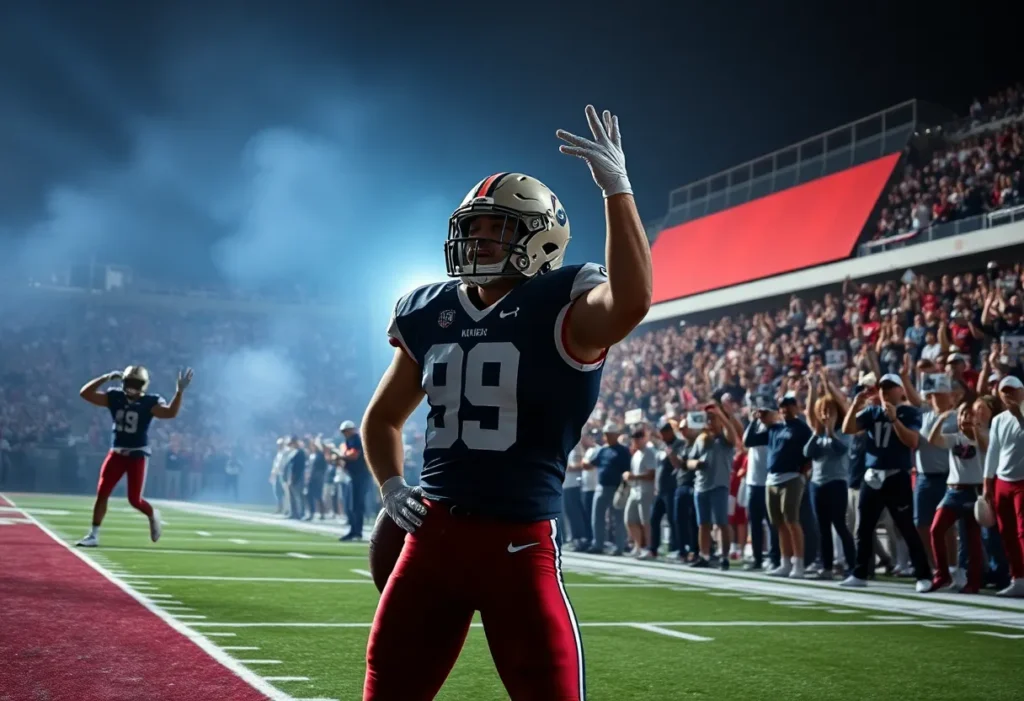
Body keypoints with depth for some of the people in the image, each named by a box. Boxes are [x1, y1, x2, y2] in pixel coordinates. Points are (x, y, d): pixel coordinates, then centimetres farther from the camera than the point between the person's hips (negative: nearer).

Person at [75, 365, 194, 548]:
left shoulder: (149, 403, -10)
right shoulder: (115, 397, 0)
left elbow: (170, 413, -26)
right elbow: (85, 393, -4)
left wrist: (180, 391, -35)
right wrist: (106, 378, -13)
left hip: (138, 454, -3)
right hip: (117, 453, 3)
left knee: (134, 499, -4)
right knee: (102, 493, -1)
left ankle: (152, 515, 29)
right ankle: (93, 535, 7)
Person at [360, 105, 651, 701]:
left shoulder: (561, 312, -8)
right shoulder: (431, 316, 9)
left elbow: (631, 302, -33)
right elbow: (383, 418, 24)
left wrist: (617, 188, -33)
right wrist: (391, 486, 7)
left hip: (521, 539, -5)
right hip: (435, 532, 6)